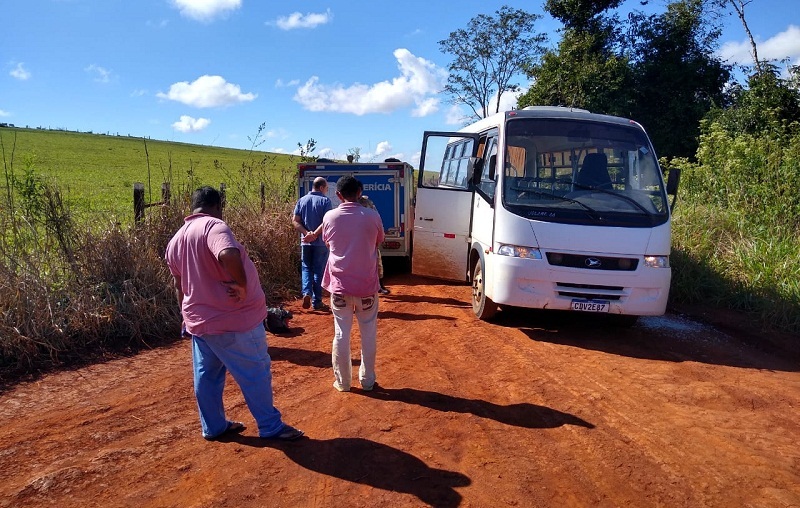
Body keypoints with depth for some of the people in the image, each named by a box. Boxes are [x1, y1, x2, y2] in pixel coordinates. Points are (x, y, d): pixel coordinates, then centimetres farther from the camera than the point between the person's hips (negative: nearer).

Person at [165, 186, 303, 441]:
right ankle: (271, 427, 18)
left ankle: (213, 426, 32)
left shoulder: (176, 240, 9)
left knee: (207, 375, 19)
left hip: (199, 321, 8)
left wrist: (189, 316, 28)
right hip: (234, 320, -8)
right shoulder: (213, 225, -17)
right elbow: (229, 255, -39)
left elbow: (179, 287, 18)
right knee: (256, 374, 6)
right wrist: (242, 284, -25)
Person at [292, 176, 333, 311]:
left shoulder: (302, 200, 7)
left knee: (306, 268, 15)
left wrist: (307, 233, -9)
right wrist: (314, 234, -17)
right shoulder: (325, 201, -7)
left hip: (305, 241, 3)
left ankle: (307, 293, -7)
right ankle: (317, 302, 10)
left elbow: (295, 221, -1)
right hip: (321, 242, -3)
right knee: (319, 271, 6)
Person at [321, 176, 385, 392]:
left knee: (341, 334, 11)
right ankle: (367, 380, 22)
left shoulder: (330, 217, -5)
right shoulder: (372, 216, -9)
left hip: (340, 285, 1)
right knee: (368, 335, 13)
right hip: (366, 285, -1)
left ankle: (342, 381, 19)